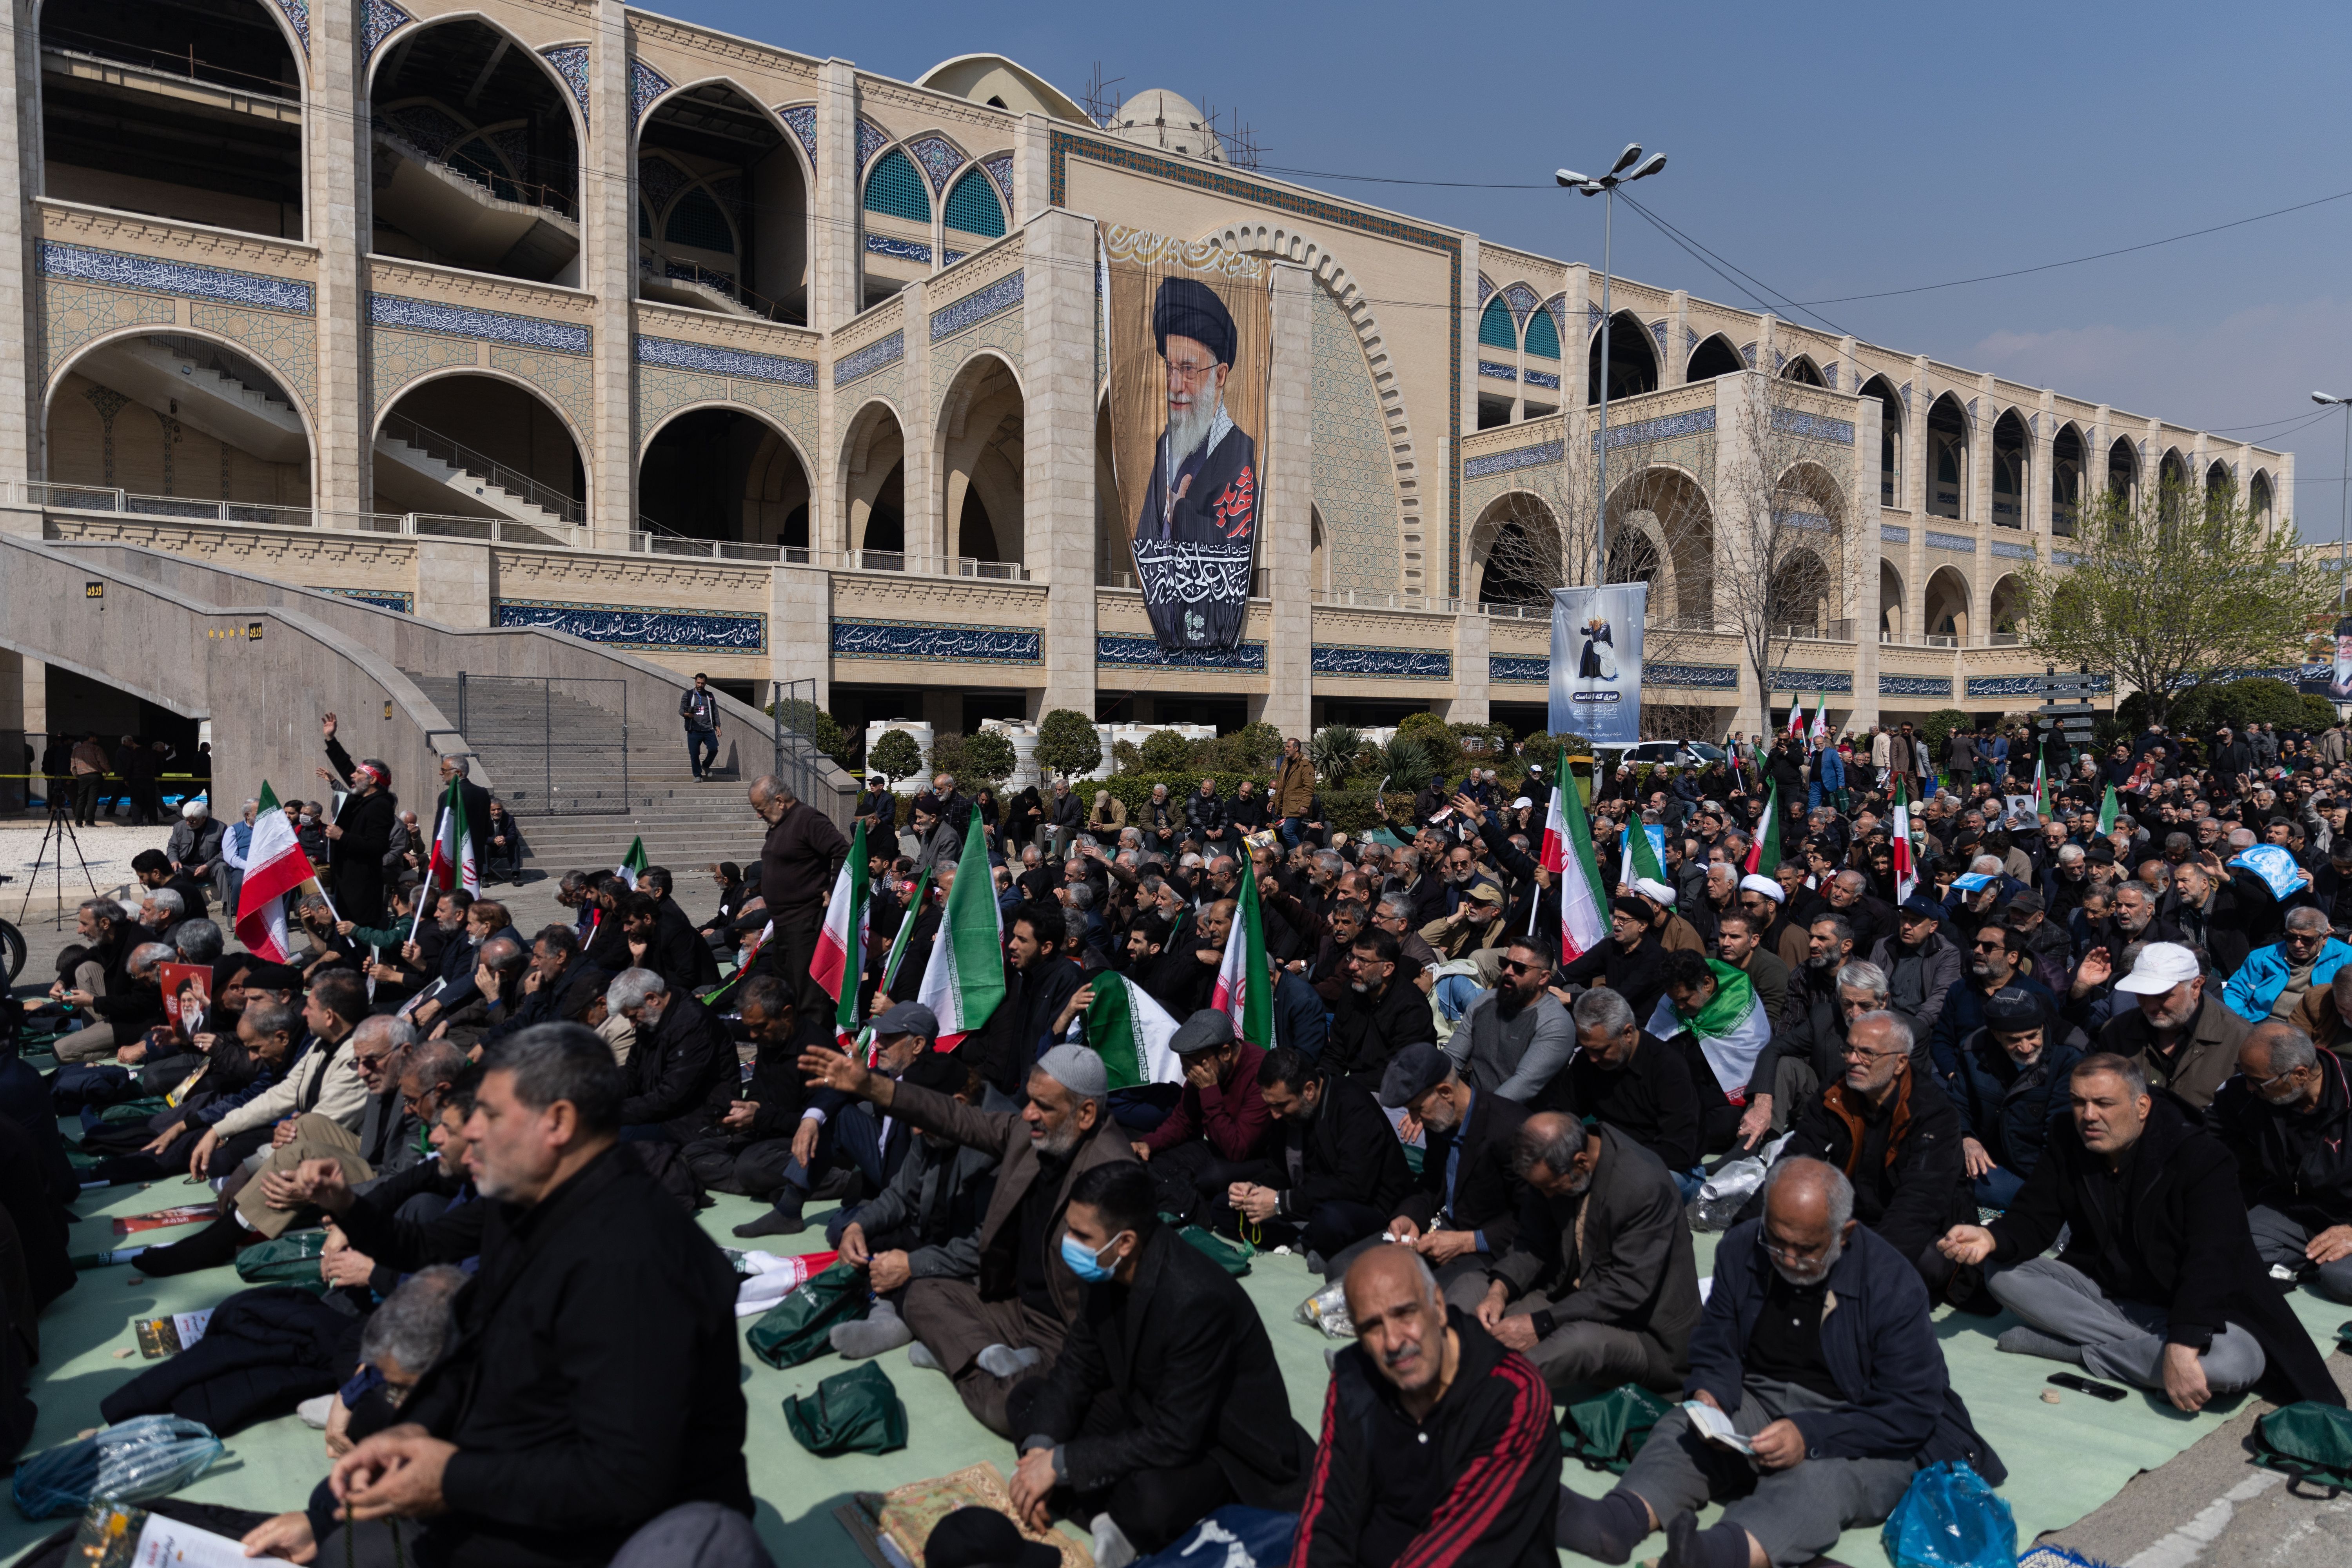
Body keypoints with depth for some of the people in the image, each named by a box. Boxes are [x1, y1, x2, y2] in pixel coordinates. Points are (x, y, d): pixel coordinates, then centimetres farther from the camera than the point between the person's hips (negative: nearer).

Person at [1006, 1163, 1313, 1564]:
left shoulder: (1198, 1300, -34)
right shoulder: (1111, 1270, -10)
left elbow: (1173, 1441, -31)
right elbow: (1076, 1367, 1)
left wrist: (1060, 1462, -25)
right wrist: (1040, 1448, -15)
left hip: (1224, 1441, -9)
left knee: (1151, 1499, -39)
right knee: (1029, 1400, 2)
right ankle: (1105, 1515, -14)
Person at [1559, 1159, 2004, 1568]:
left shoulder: (1893, 1285, -14)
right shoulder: (1741, 1249, 0)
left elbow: (1912, 1411, -16)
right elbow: (1715, 1349, 8)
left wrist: (1811, 1436, -28)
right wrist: (1709, 1396, -16)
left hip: (1859, 1434, -4)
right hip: (1759, 1403, 5)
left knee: (1820, 1477, -37)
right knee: (1681, 1428, -24)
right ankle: (1620, 1520, -51)